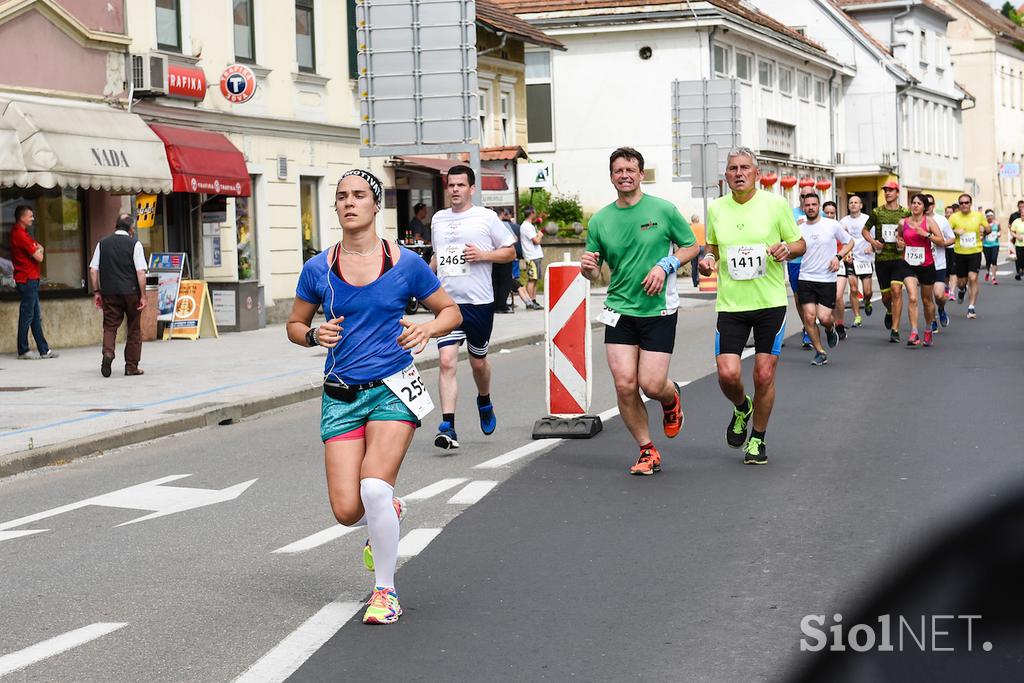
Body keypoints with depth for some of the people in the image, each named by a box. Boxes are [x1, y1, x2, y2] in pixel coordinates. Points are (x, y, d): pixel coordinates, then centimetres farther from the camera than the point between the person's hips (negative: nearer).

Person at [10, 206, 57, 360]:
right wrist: (39, 250, 4)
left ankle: (44, 349, 14)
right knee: (27, 315, -4)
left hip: (31, 279, 10)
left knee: (36, 316, 11)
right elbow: (39, 257, -16)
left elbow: (36, 249, 16)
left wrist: (37, 249, -4)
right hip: (28, 279, -10)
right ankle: (23, 351, 1)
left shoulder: (18, 233, 16)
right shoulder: (20, 235, -17)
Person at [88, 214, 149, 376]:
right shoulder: (135, 244, -3)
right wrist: (143, 296, -6)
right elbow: (141, 272, -9)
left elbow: (93, 270, 5)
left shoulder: (102, 243, 7)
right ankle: (131, 366, 12)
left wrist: (96, 292, 10)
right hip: (131, 292, -2)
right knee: (134, 329, 9)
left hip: (109, 292, 2)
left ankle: (108, 353, -20)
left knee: (110, 326, 7)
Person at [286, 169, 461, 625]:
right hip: (341, 396, 2)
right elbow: (295, 325, 14)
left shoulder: (406, 264, -1)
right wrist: (316, 335, -8)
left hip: (393, 389, -2)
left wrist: (427, 329, -12)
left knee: (375, 488, -22)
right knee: (347, 510, -7)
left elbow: (450, 310, 9)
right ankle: (387, 517, 33)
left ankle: (385, 590, 0)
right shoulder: (318, 268, 2)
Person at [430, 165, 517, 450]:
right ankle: (448, 428, -16)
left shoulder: (486, 217, -1)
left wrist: (483, 255, -12)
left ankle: (484, 402, 46)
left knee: (478, 361, 14)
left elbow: (510, 251, 4)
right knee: (447, 361, -13)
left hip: (479, 302, -2)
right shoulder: (438, 219, 12)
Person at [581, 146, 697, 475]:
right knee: (625, 385, -7)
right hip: (619, 310, 2)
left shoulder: (664, 210, -3)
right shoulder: (600, 221, 4)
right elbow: (595, 272, 11)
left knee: (651, 385, -9)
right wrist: (588, 268, -13)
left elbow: (692, 245, 6)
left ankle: (672, 398, 31)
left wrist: (665, 266, -11)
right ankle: (648, 451, 11)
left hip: (659, 310, -2)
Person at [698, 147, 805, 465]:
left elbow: (800, 244, 6)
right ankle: (741, 408, 25)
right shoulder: (716, 208, 5)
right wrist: (708, 258, -2)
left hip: (771, 302, -1)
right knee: (728, 373, -10)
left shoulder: (776, 204, -2)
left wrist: (787, 249, -16)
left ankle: (757, 439, 20)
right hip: (730, 304, 2)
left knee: (764, 376, -2)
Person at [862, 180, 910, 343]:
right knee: (886, 294, 7)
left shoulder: (905, 213, 3)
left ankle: (895, 330, -12)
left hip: (899, 258, -2)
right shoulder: (877, 212, 5)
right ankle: (889, 312, 43)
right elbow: (865, 230, 15)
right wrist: (873, 242, -3)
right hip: (881, 258, 2)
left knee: (896, 290, -15)